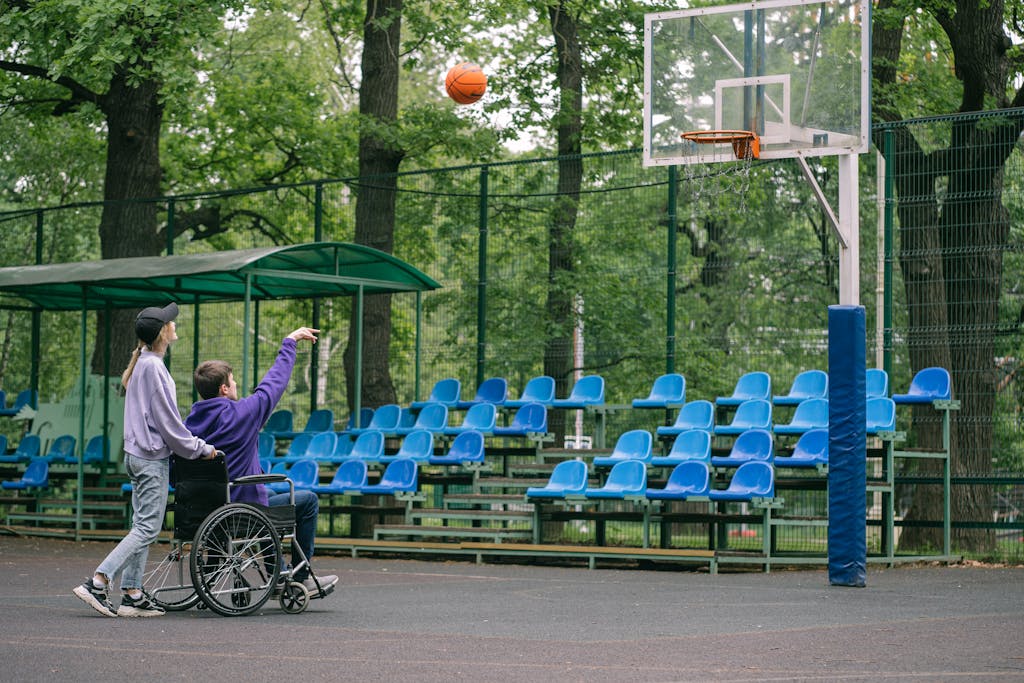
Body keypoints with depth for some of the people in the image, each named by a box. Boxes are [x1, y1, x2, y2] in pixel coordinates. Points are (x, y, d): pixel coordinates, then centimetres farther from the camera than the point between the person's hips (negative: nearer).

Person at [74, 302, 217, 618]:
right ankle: (97, 583, -12)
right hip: (152, 458, -10)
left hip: (137, 454, 10)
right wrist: (202, 449, -6)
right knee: (147, 528, -8)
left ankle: (132, 594, 10)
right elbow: (168, 423, -15)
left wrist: (193, 443, 20)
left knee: (142, 526, 10)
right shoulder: (154, 367, -16)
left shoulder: (142, 363, 13)